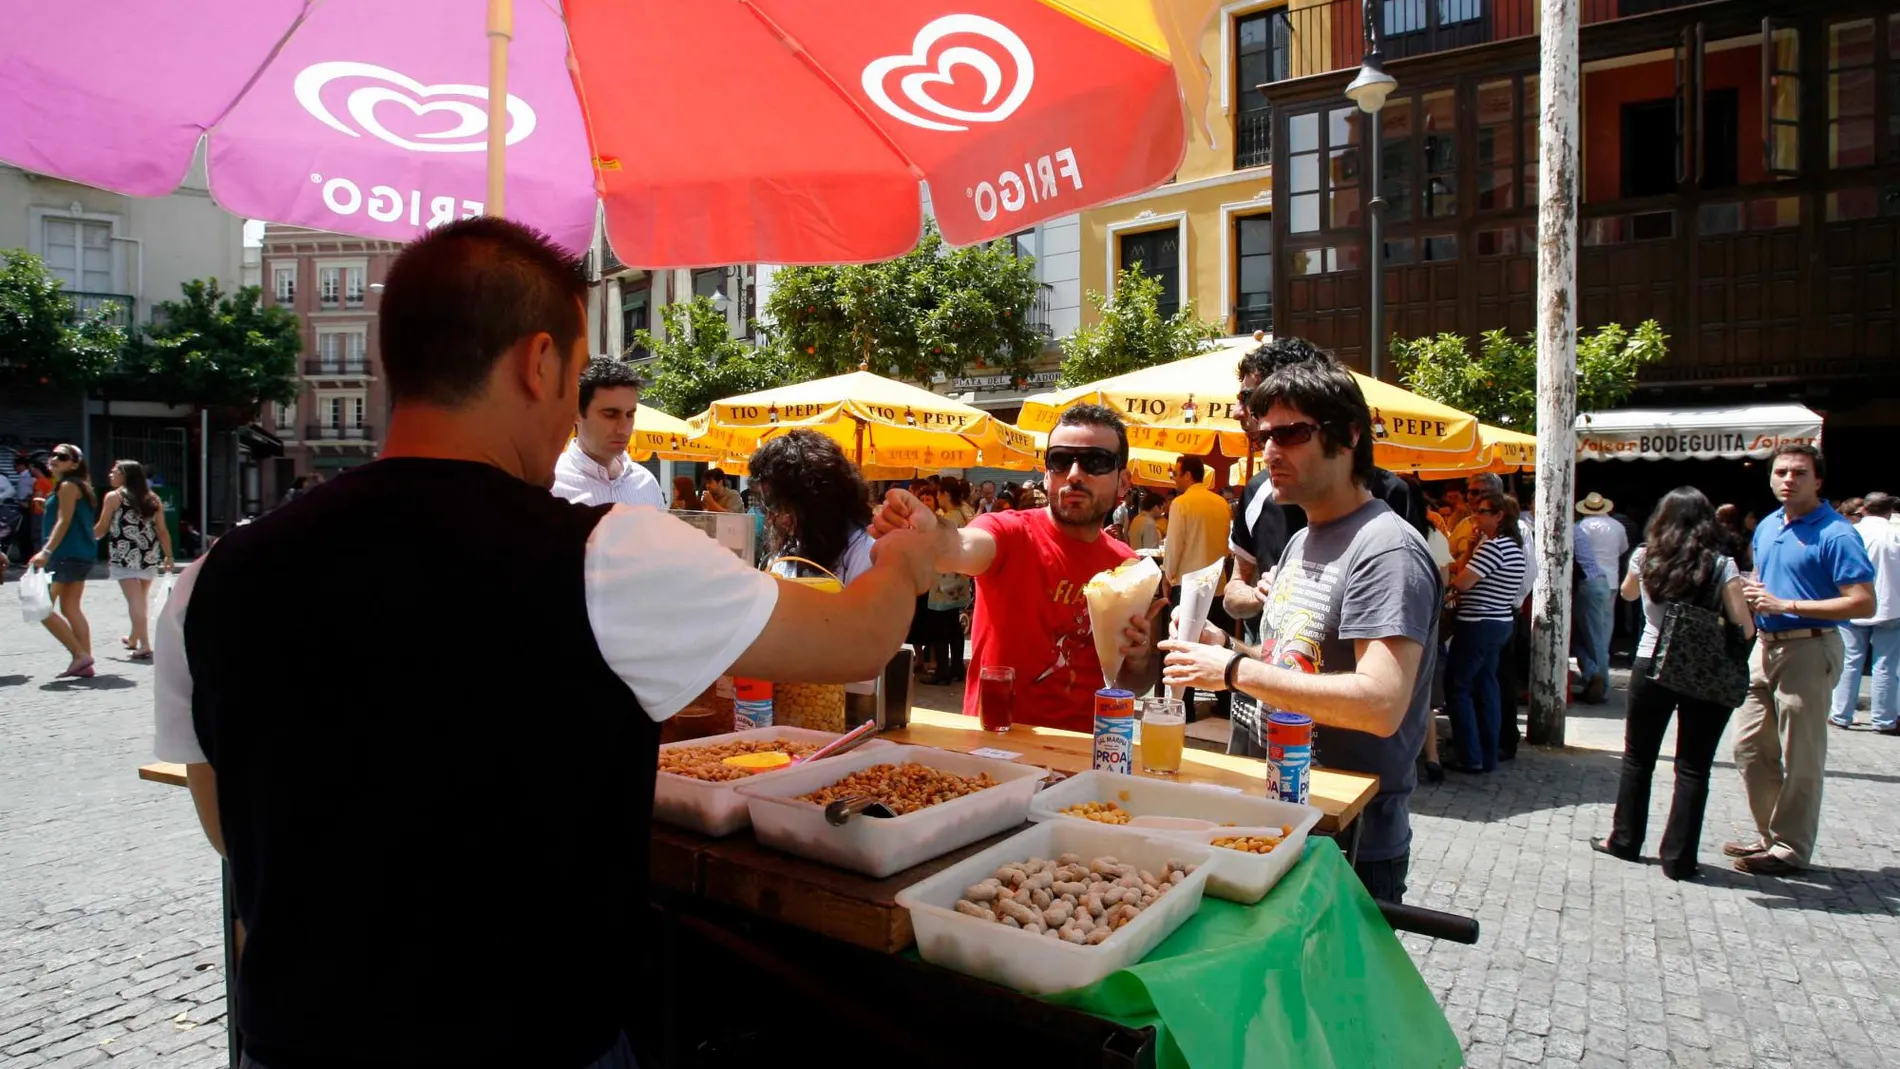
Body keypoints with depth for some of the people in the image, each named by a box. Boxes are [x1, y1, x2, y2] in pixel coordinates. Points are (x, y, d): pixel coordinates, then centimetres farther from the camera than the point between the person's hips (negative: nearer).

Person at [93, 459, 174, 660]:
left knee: (135, 602, -5)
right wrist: (168, 556, 11)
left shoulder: (114, 496, -2)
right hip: (149, 556, 5)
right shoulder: (153, 498, 10)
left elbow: (100, 530, 0)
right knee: (141, 600, 19)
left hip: (124, 556, -5)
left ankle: (144, 646, -10)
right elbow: (162, 530, 7)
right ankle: (134, 639, 33)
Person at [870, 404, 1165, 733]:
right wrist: (926, 533, -53)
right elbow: (964, 550, -32)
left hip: (1081, 746, 4)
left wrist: (1139, 657, -10)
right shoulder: (1011, 531, -9)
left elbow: (1138, 684, 12)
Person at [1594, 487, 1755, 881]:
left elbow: (1627, 593, 18)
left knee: (1638, 758, 16)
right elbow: (1744, 628, -9)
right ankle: (1678, 857, 10)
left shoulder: (1644, 558, -2)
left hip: (1651, 666, 1)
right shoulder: (1721, 565, -9)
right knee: (1692, 768, 7)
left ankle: (1625, 839, 25)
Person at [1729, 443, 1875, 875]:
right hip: (1765, 646, 8)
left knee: (1799, 759, 2)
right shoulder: (1766, 527, 12)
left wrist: (1787, 605, -22)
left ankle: (1790, 848, 14)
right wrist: (1750, 591, 3)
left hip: (1808, 650, -8)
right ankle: (1770, 834, 28)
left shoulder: (1836, 534, -13)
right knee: (1750, 747, 14)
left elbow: (1864, 603, -19)